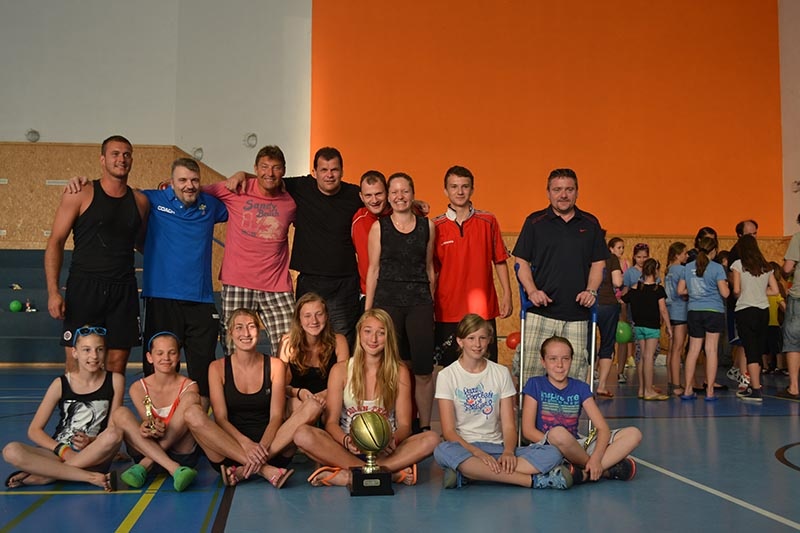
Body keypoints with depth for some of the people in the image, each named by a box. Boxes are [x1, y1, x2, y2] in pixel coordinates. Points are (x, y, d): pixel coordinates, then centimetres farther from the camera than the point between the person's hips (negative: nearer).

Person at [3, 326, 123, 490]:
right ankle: (90, 477, -29)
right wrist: (63, 450, -13)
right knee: (11, 451, -26)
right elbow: (34, 430, 1)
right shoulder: (61, 384, 1)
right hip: (59, 452, 1)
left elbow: (114, 431, 2)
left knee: (114, 435, -34)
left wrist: (92, 441, -17)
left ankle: (43, 476, -22)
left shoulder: (115, 380, 1)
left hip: (93, 456, -1)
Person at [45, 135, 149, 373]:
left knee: (116, 369, 7)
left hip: (124, 291, 3)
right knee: (76, 368, -1)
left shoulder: (139, 201, 11)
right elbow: (55, 242, -2)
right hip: (84, 288, -3)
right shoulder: (80, 195, 0)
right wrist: (53, 291, -11)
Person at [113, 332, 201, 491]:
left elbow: (184, 424, -12)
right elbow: (147, 420, -7)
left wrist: (161, 429, -33)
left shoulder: (188, 387, -4)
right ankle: (174, 469, -34)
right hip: (147, 448, 2)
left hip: (181, 452, -2)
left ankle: (145, 465, -23)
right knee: (120, 413, -20)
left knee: (191, 398, -22)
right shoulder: (138, 388, 3)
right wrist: (146, 427, -32)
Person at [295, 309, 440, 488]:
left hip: (385, 451, 0)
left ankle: (346, 476, -32)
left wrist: (393, 440, -25)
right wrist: (346, 441, -26)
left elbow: (404, 425, -2)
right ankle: (391, 472, -29)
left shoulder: (399, 372, 2)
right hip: (347, 450, 0)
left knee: (431, 439, -27)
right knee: (303, 435, -28)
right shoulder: (340, 370, 1)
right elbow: (331, 422, -3)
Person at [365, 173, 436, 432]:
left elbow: (429, 268, 14)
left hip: (420, 301, 1)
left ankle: (424, 426, 11)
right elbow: (373, 269, 5)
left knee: (423, 370, -2)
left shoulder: (427, 226, 8)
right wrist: (367, 309, 3)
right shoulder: (379, 227, 4)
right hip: (387, 300, -1)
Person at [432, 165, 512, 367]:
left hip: (484, 310, 1)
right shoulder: (436, 227, 1)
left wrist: (507, 294, 3)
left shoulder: (488, 222, 4)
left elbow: (500, 261, 9)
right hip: (448, 312, -1)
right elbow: (432, 270, 5)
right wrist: (428, 305, 3)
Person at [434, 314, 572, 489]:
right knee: (443, 451, -39)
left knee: (552, 454, -22)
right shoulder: (447, 376, 1)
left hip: (497, 448, 3)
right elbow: (448, 430, -6)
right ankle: (531, 480, -32)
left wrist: (508, 451, -18)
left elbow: (509, 426, 4)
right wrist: (478, 454, -22)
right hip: (464, 448, -3)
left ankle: (466, 473, -30)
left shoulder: (501, 373, 9)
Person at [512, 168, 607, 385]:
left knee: (575, 373, 3)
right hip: (540, 312, -2)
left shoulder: (590, 223, 12)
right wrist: (532, 291, -10)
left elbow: (598, 262, 14)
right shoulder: (535, 222, 6)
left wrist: (591, 290, -3)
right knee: (531, 368, -6)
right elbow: (521, 261, 4)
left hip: (577, 314, 2)